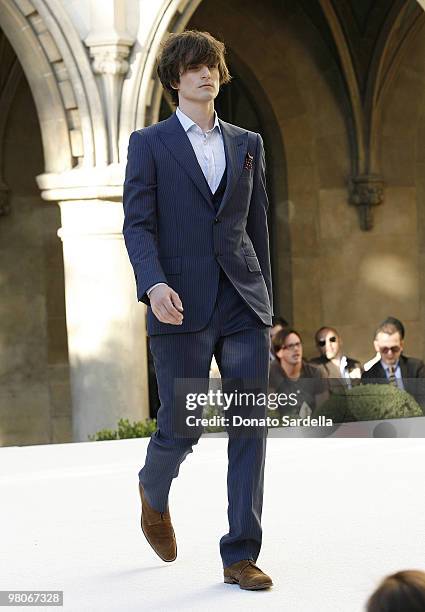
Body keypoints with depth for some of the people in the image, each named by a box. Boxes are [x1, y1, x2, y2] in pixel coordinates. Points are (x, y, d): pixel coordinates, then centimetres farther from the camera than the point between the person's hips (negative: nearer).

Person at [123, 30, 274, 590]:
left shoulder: (248, 144, 15)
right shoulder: (149, 144, 5)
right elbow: (137, 224, -3)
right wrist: (154, 283, -20)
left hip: (244, 304, 3)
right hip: (183, 308, -3)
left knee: (250, 427, -4)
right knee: (181, 428, 0)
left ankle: (241, 556, 1)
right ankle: (154, 492, 36)